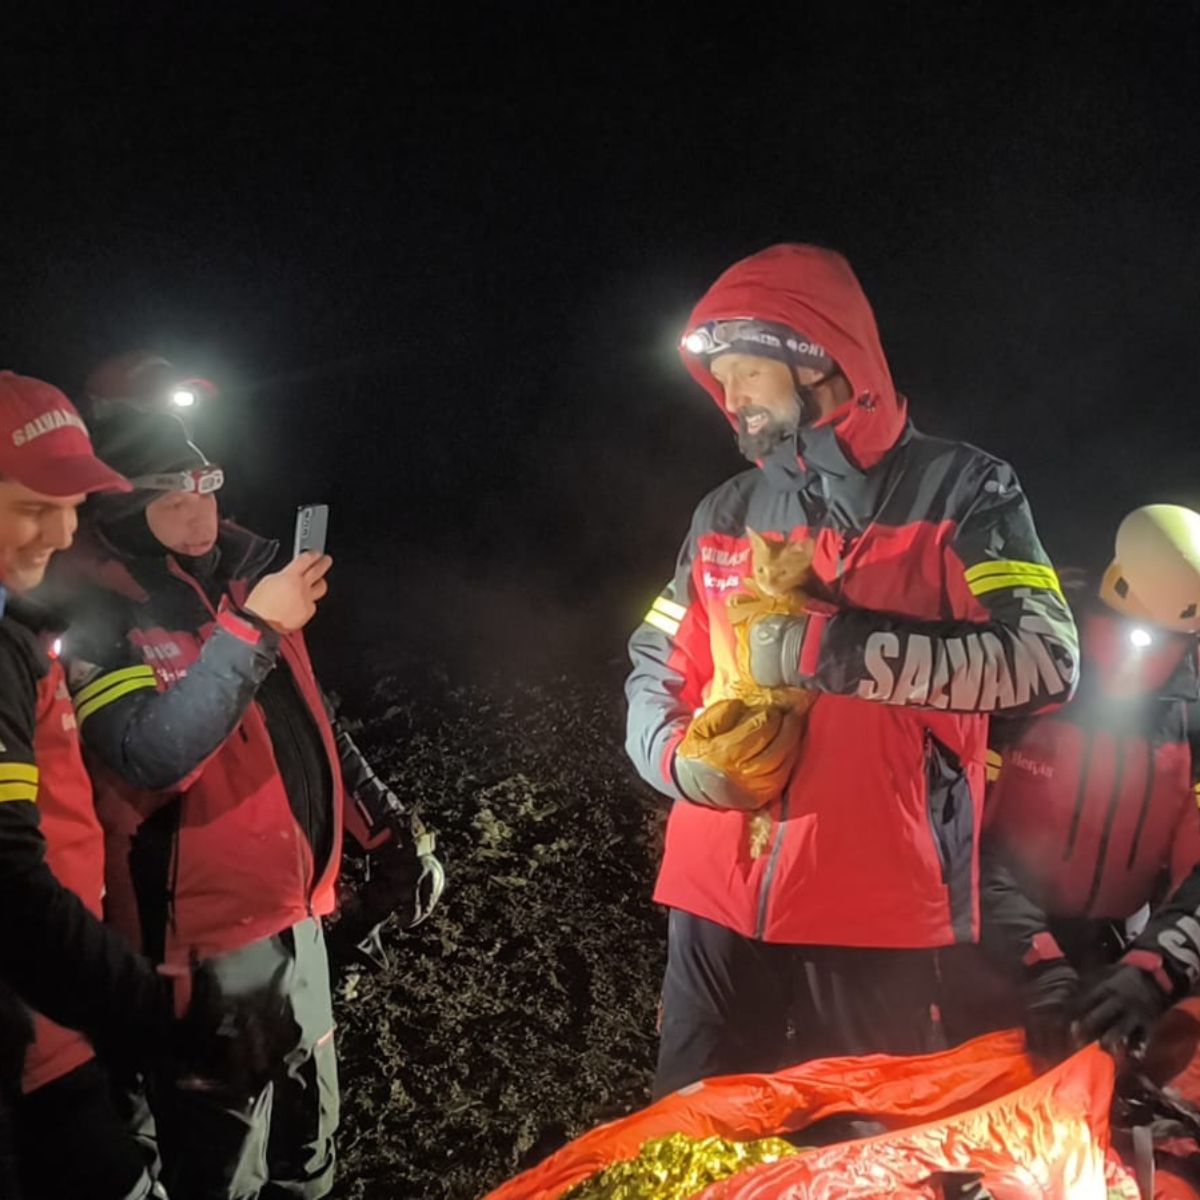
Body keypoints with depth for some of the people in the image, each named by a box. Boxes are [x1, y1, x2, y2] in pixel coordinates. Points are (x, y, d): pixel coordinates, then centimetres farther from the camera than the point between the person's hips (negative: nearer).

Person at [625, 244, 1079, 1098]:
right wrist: (683, 761, -6)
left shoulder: (958, 490, -3)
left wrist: (834, 647, -21)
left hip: (880, 910, -4)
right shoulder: (726, 516, 12)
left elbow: (1044, 658, -16)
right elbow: (656, 676, 16)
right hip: (719, 900, 5)